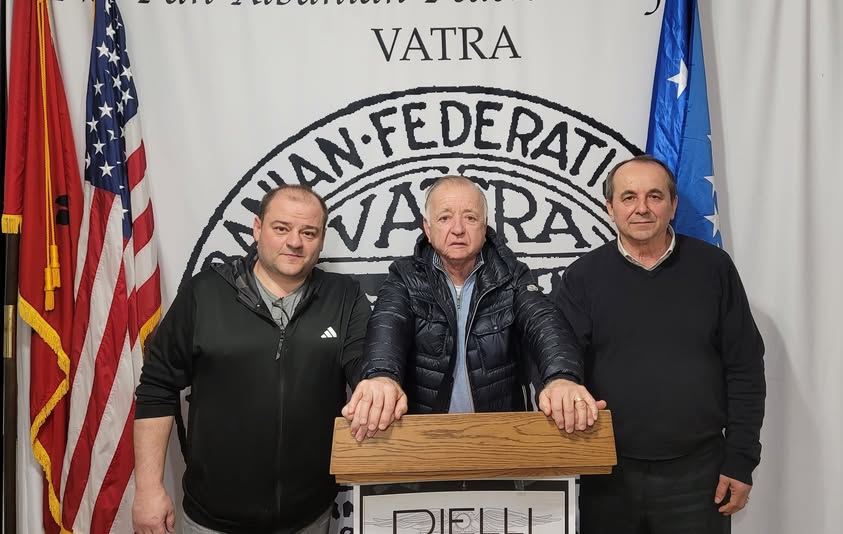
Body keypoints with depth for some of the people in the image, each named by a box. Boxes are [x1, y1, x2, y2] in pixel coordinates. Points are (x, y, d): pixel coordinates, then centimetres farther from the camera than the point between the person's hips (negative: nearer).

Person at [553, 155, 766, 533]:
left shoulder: (713, 267, 0)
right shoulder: (584, 276, -1)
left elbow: (745, 369, 2)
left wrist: (740, 460, 0)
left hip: (697, 471, 0)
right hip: (609, 475, 1)